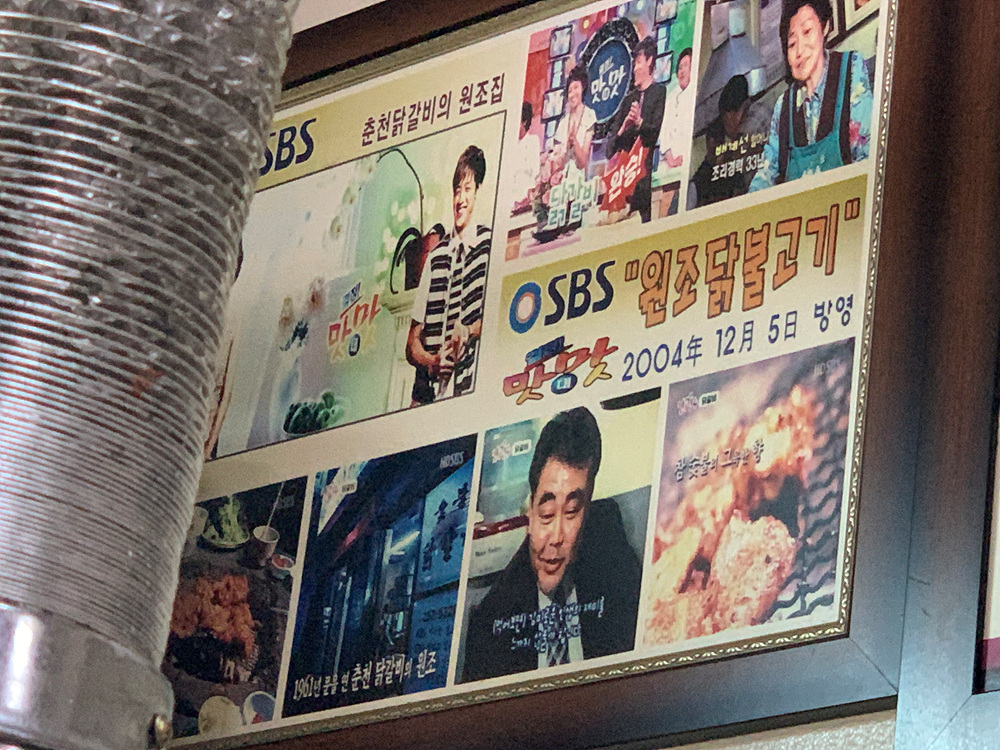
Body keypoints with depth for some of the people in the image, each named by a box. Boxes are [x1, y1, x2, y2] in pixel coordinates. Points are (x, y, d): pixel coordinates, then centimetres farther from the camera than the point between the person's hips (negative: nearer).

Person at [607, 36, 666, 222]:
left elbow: (658, 131, -7)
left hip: (648, 171, -5)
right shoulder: (628, 99, 22)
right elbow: (611, 147, 17)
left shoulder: (660, 93, 5)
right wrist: (622, 130, -3)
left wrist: (640, 123, -23)